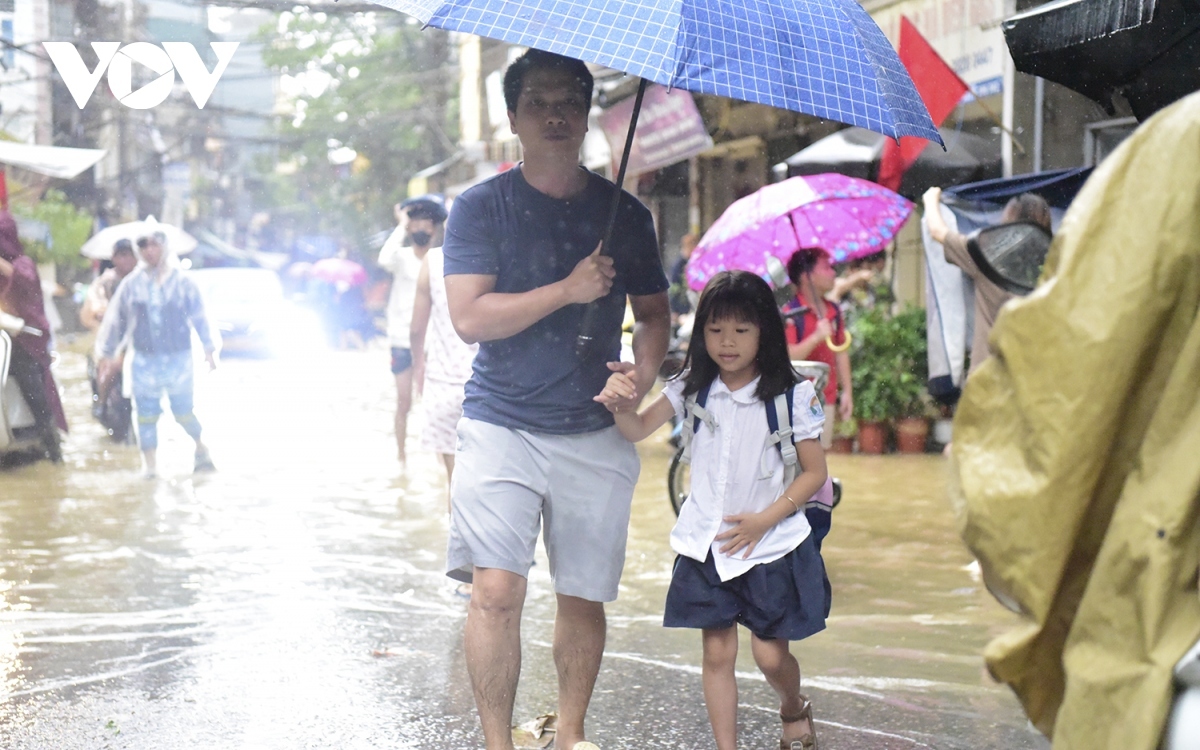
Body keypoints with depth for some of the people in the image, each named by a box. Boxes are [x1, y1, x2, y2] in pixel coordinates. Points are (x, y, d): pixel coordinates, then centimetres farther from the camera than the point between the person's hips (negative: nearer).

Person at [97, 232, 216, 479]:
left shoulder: (182, 282, -1)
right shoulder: (131, 284, 4)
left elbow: (199, 317, 0)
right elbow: (115, 319, 10)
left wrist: (208, 349, -4)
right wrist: (107, 352, 10)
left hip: (178, 357, -2)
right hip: (145, 359, 2)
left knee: (183, 411, 2)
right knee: (146, 414, 1)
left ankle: (201, 448, 29)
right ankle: (151, 465, 9)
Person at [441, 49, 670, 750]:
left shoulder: (625, 214, 8)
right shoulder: (481, 207, 0)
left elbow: (654, 311, 15)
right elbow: (469, 317, -10)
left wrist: (644, 370, -6)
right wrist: (569, 290, -16)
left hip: (595, 434, 3)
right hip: (501, 428, -2)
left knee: (584, 596, 8)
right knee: (497, 589, -13)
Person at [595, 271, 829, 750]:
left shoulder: (792, 396, -11)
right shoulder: (693, 389, -2)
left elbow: (814, 472, -6)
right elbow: (638, 429, -10)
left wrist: (764, 520, -16)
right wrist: (618, 404, -33)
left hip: (771, 544, -2)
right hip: (705, 545, 2)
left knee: (770, 655, 3)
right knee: (717, 654, 5)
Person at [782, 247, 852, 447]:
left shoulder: (833, 311, 10)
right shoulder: (790, 314, -12)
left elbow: (841, 352, 15)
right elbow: (787, 357, -19)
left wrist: (847, 391, 12)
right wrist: (816, 337, -28)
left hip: (827, 399, 6)